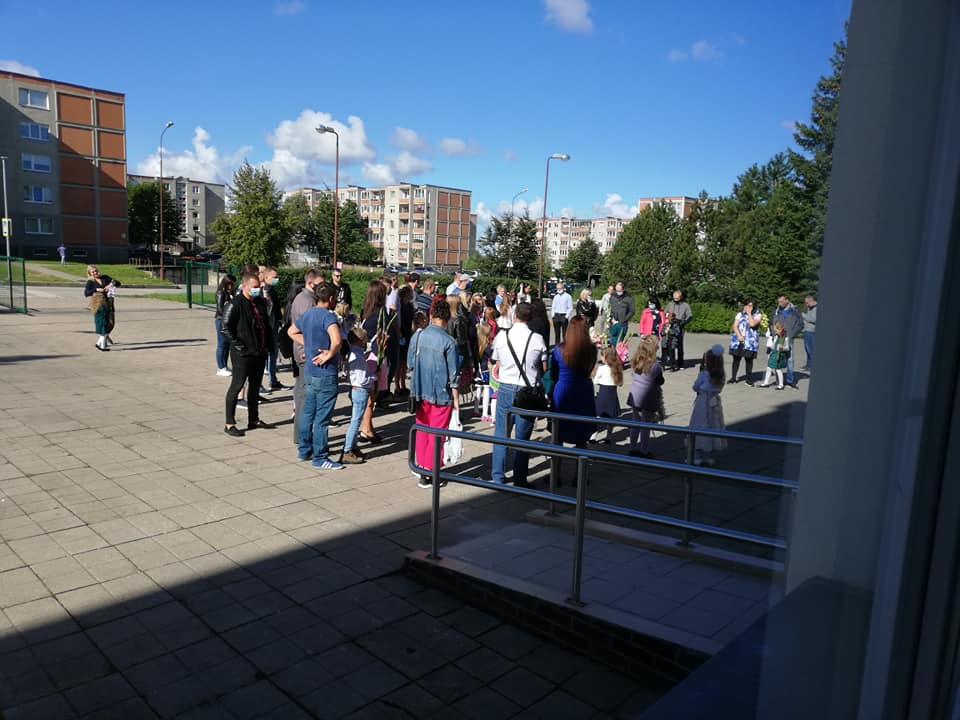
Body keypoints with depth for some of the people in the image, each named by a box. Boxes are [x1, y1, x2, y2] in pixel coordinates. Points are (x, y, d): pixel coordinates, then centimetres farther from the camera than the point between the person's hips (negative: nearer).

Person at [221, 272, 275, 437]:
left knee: (255, 387, 16)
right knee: (236, 387, -1)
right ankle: (229, 424, 6)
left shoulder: (260, 303, 10)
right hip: (243, 354, -8)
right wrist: (239, 346, -18)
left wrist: (268, 345, 10)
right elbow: (226, 329, -15)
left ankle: (254, 420, 29)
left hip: (260, 352, 8)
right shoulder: (235, 304, -13)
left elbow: (266, 325, 19)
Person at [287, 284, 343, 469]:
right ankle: (320, 458, 6)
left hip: (311, 372, 9)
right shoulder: (328, 316, -18)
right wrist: (330, 355, -18)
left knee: (308, 412, 17)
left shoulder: (307, 315, 9)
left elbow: (292, 331, 27)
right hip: (326, 374, -9)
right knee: (322, 417, -1)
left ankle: (304, 450, 29)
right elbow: (337, 340, -36)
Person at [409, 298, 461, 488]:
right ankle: (429, 474, 7)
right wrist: (456, 398, -3)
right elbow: (453, 374, -11)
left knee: (422, 430, 18)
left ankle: (421, 467, 27)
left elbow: (410, 363, 6)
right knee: (437, 434, 5)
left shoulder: (418, 336, -3)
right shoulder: (448, 342, -14)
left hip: (421, 393, 4)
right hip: (441, 394, -4)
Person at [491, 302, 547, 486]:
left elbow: (497, 365, 5)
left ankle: (497, 476, 19)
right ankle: (519, 479, 15)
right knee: (523, 436, 8)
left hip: (506, 388, 1)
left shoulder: (501, 337, -4)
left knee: (501, 433, 13)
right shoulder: (537, 339, -7)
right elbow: (544, 368, 0)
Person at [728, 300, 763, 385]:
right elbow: (735, 326, 4)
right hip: (738, 341, 3)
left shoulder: (757, 315, 3)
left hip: (750, 342, -3)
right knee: (736, 358, 4)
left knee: (749, 359, 1)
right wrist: (739, 335, -11)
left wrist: (749, 313, -8)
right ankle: (733, 377, 10)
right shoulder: (740, 314, 13)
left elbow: (752, 324, -17)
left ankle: (748, 378, 12)